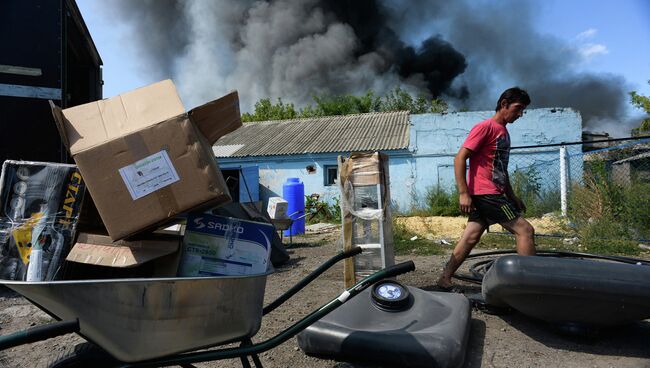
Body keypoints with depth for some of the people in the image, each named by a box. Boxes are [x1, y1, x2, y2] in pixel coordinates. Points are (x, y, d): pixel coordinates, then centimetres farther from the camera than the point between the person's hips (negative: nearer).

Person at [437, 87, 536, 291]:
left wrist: (512, 196, 22)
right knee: (525, 229, -8)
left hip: (493, 194, 9)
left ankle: (445, 279, 11)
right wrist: (463, 193, -20)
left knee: (470, 237, 7)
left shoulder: (503, 131, 20)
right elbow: (460, 158, -15)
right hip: (485, 193, -9)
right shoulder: (486, 127, -8)